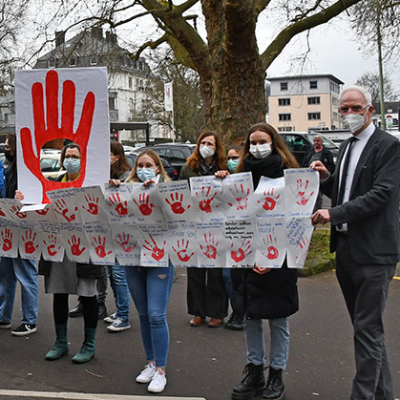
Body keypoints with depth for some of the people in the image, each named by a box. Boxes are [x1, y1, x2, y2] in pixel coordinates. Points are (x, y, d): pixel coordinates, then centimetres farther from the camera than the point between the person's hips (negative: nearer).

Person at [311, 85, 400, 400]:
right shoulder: (346, 147, 17)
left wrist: (334, 214, -24)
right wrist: (326, 179, 2)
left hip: (374, 252, -8)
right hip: (345, 248, 9)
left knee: (368, 328, -6)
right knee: (366, 327, 16)